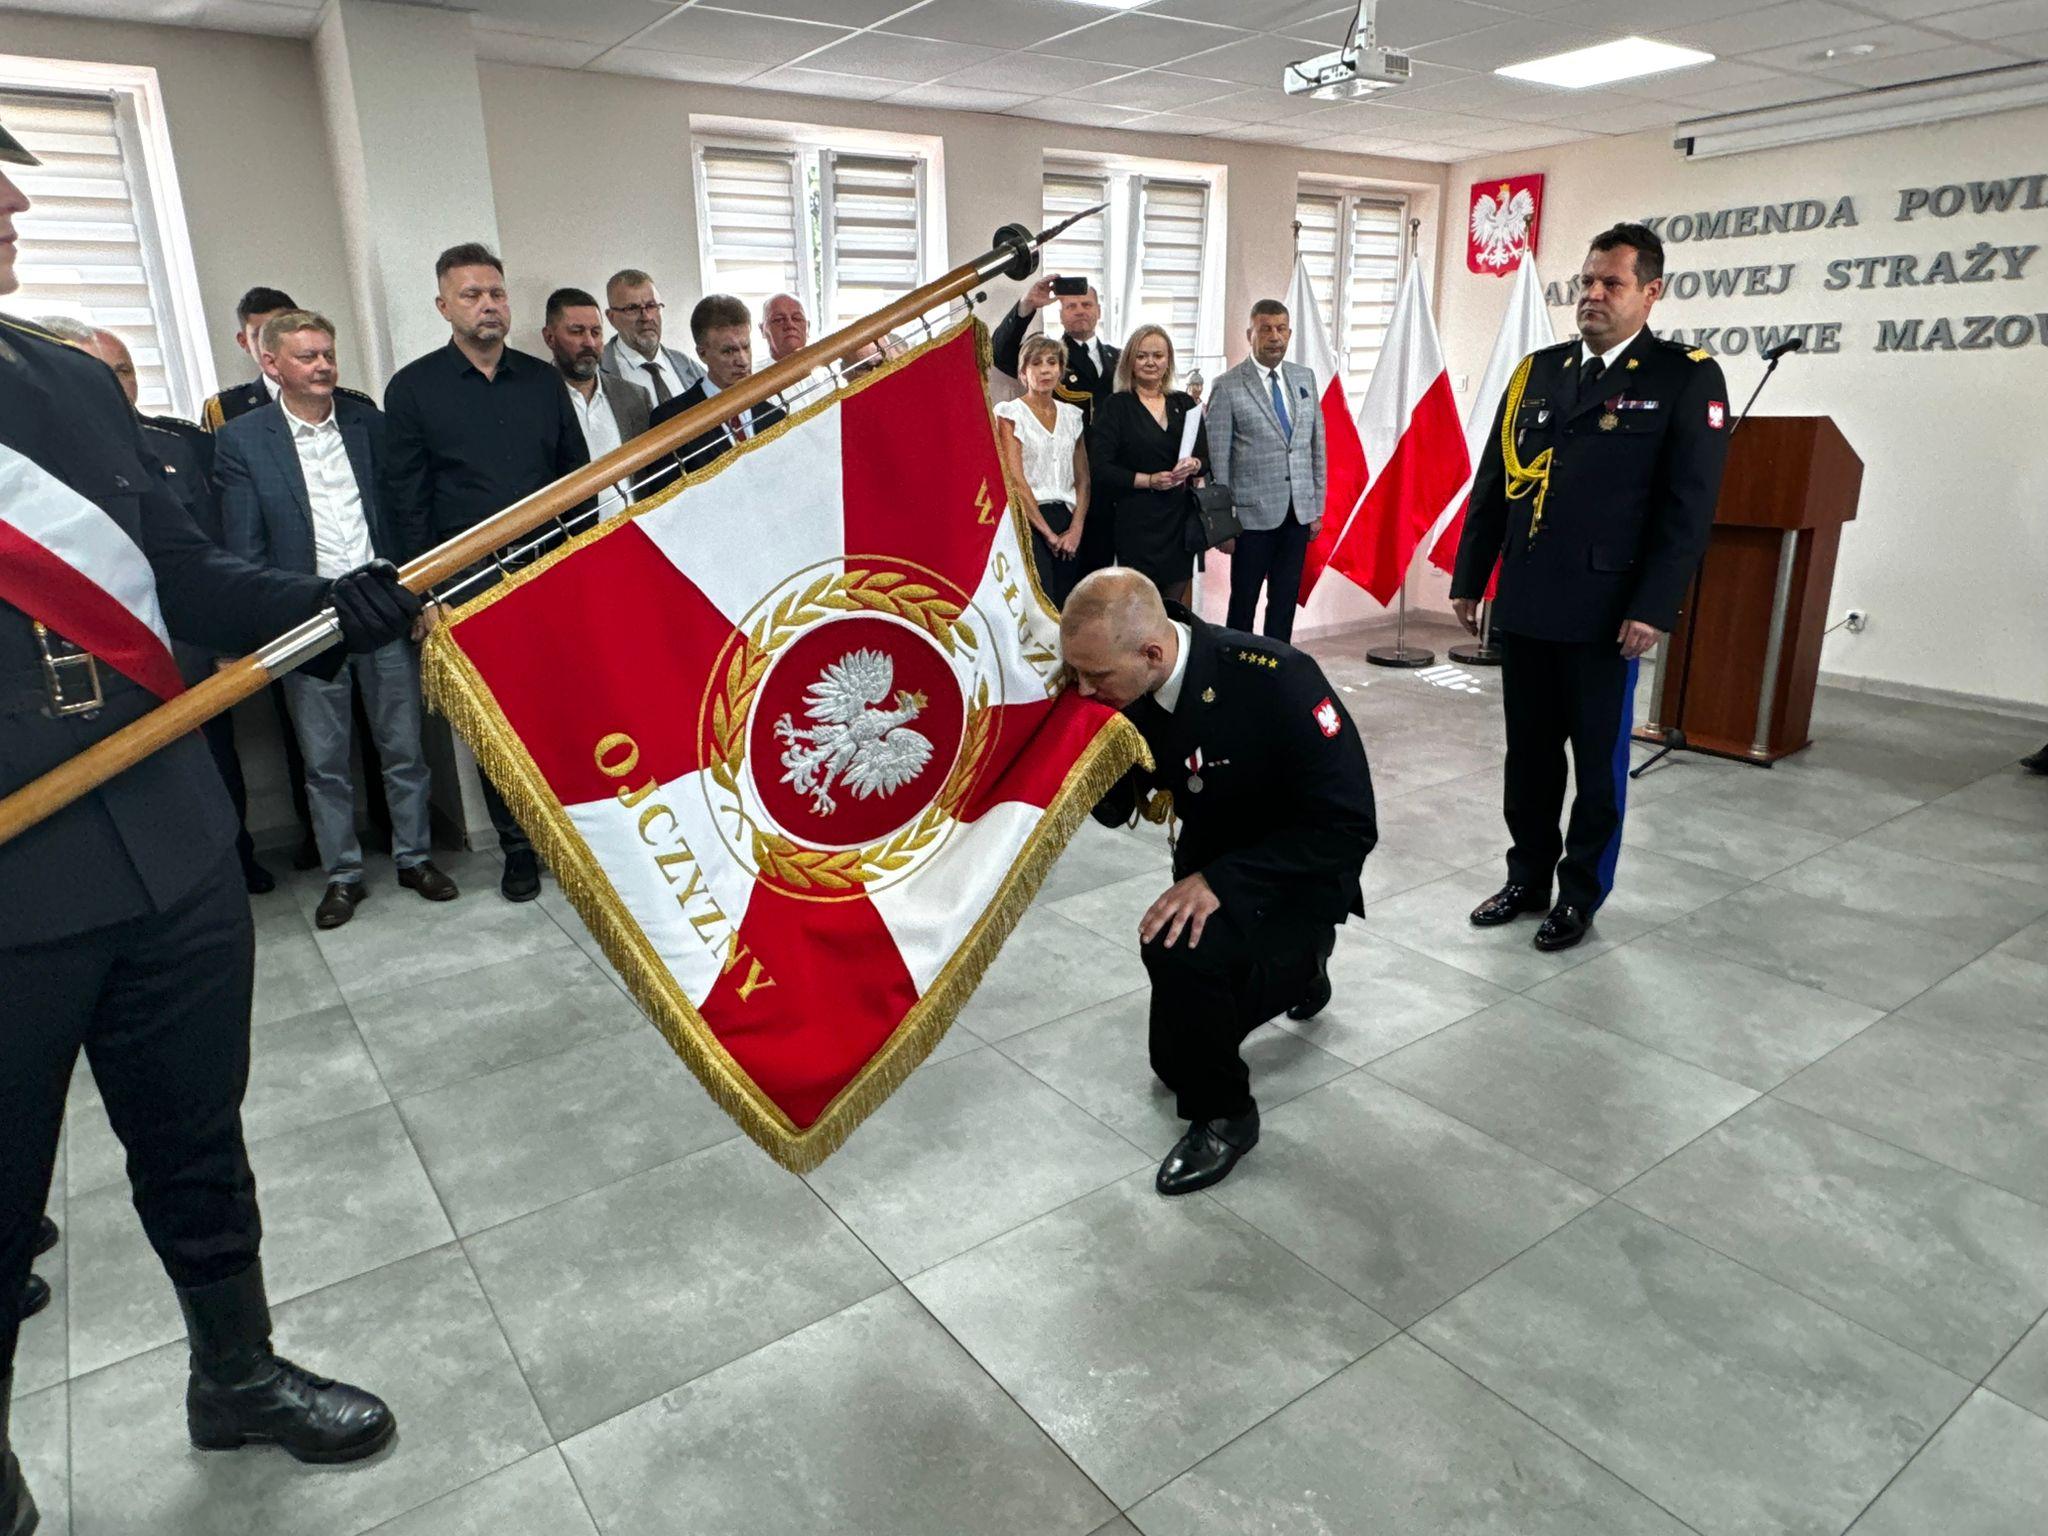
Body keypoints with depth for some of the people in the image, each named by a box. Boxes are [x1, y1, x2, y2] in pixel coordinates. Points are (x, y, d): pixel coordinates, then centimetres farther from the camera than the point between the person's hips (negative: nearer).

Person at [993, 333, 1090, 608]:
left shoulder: (1071, 415, 15)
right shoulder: (1011, 413, 0)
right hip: (1028, 521, -5)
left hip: (1066, 522, 5)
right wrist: (1048, 533, -11)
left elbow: (1083, 480, 12)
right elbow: (1015, 480, -8)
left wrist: (1076, 529, -3)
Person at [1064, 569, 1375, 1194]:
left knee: (1179, 946, -35)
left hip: (1303, 869, -6)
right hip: (1211, 864, 7)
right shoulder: (1126, 690, -16)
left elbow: (1349, 828, -30)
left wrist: (1221, 881, -37)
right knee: (1178, 1058, 16)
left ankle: (1223, 1113, -7)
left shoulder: (1276, 680, -33)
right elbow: (1116, 811, -5)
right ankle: (1297, 965, 42)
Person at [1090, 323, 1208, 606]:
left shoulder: (1184, 404, 11)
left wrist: (1193, 465, -10)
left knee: (1174, 605, 8)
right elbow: (1100, 467, -9)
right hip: (1136, 518, -4)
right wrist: (1149, 480, -15)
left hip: (1180, 516, 4)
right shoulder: (1116, 406, -2)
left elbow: (1205, 456, 13)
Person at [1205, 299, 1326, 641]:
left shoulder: (1305, 377, 9)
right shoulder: (1228, 386, -7)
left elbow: (1317, 445, 12)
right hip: (1253, 514, -5)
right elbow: (1217, 459, -7)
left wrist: (1317, 507, 9)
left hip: (1299, 512, 5)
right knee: (1243, 601, 5)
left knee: (1285, 600, 10)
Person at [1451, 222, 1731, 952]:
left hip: (1604, 611, -4)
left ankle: (1581, 893, 22)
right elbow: (1492, 484, 11)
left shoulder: (1687, 378, -3)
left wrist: (1653, 609, -16)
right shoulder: (1536, 371, 10)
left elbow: (1689, 506, -9)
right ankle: (1527, 877, 28)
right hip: (1523, 605, 4)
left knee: (1598, 760, 8)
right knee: (1528, 752, 13)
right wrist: (1469, 580, 8)